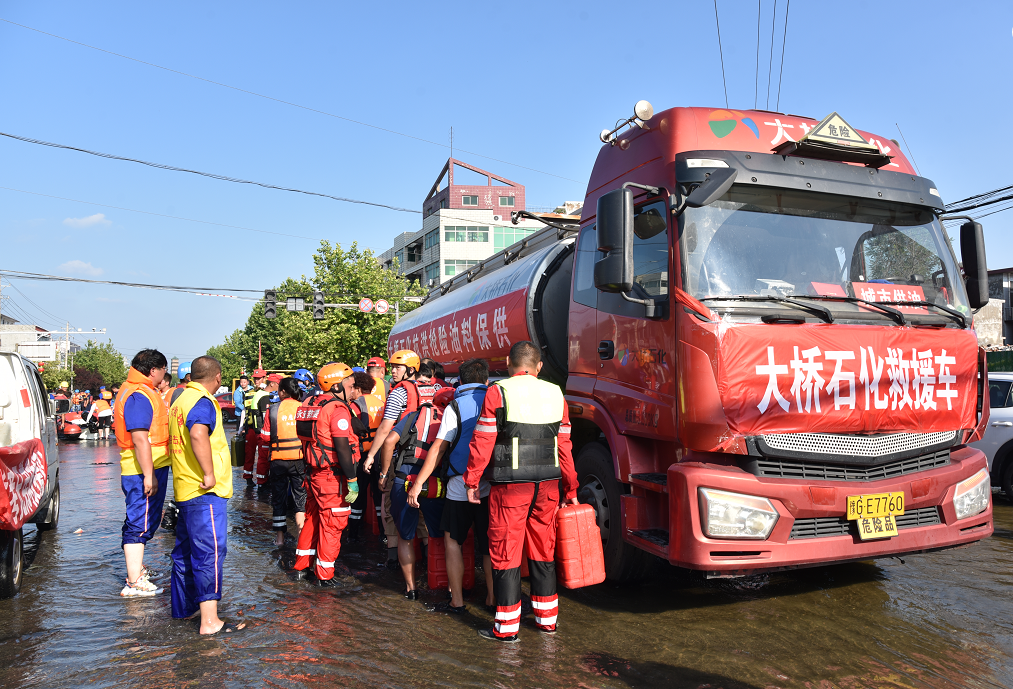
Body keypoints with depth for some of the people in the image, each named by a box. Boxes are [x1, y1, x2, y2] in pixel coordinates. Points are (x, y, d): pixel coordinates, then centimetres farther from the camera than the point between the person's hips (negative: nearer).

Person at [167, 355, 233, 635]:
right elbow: (198, 435, -35)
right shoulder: (202, 401, -16)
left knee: (186, 550, 18)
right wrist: (209, 474, -27)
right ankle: (209, 620, -10)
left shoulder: (180, 400, 16)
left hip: (184, 489, 10)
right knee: (210, 551, -9)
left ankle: (183, 607, 31)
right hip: (205, 491, -10)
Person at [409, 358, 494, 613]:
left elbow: (438, 448, -9)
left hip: (460, 487, -3)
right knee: (489, 544, 14)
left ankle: (457, 600, 14)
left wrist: (418, 483, -6)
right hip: (492, 487, 3)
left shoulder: (456, 407, -5)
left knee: (453, 541, 13)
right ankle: (492, 598, 19)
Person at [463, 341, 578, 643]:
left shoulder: (498, 392, -6)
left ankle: (507, 626, 11)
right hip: (548, 484, 5)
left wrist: (471, 481, 3)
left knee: (505, 552, 4)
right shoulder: (555, 394, 7)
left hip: (510, 484, -5)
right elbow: (564, 446, 10)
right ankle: (547, 618, 27)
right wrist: (571, 490, 17)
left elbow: (483, 442, -7)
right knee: (544, 550, 16)